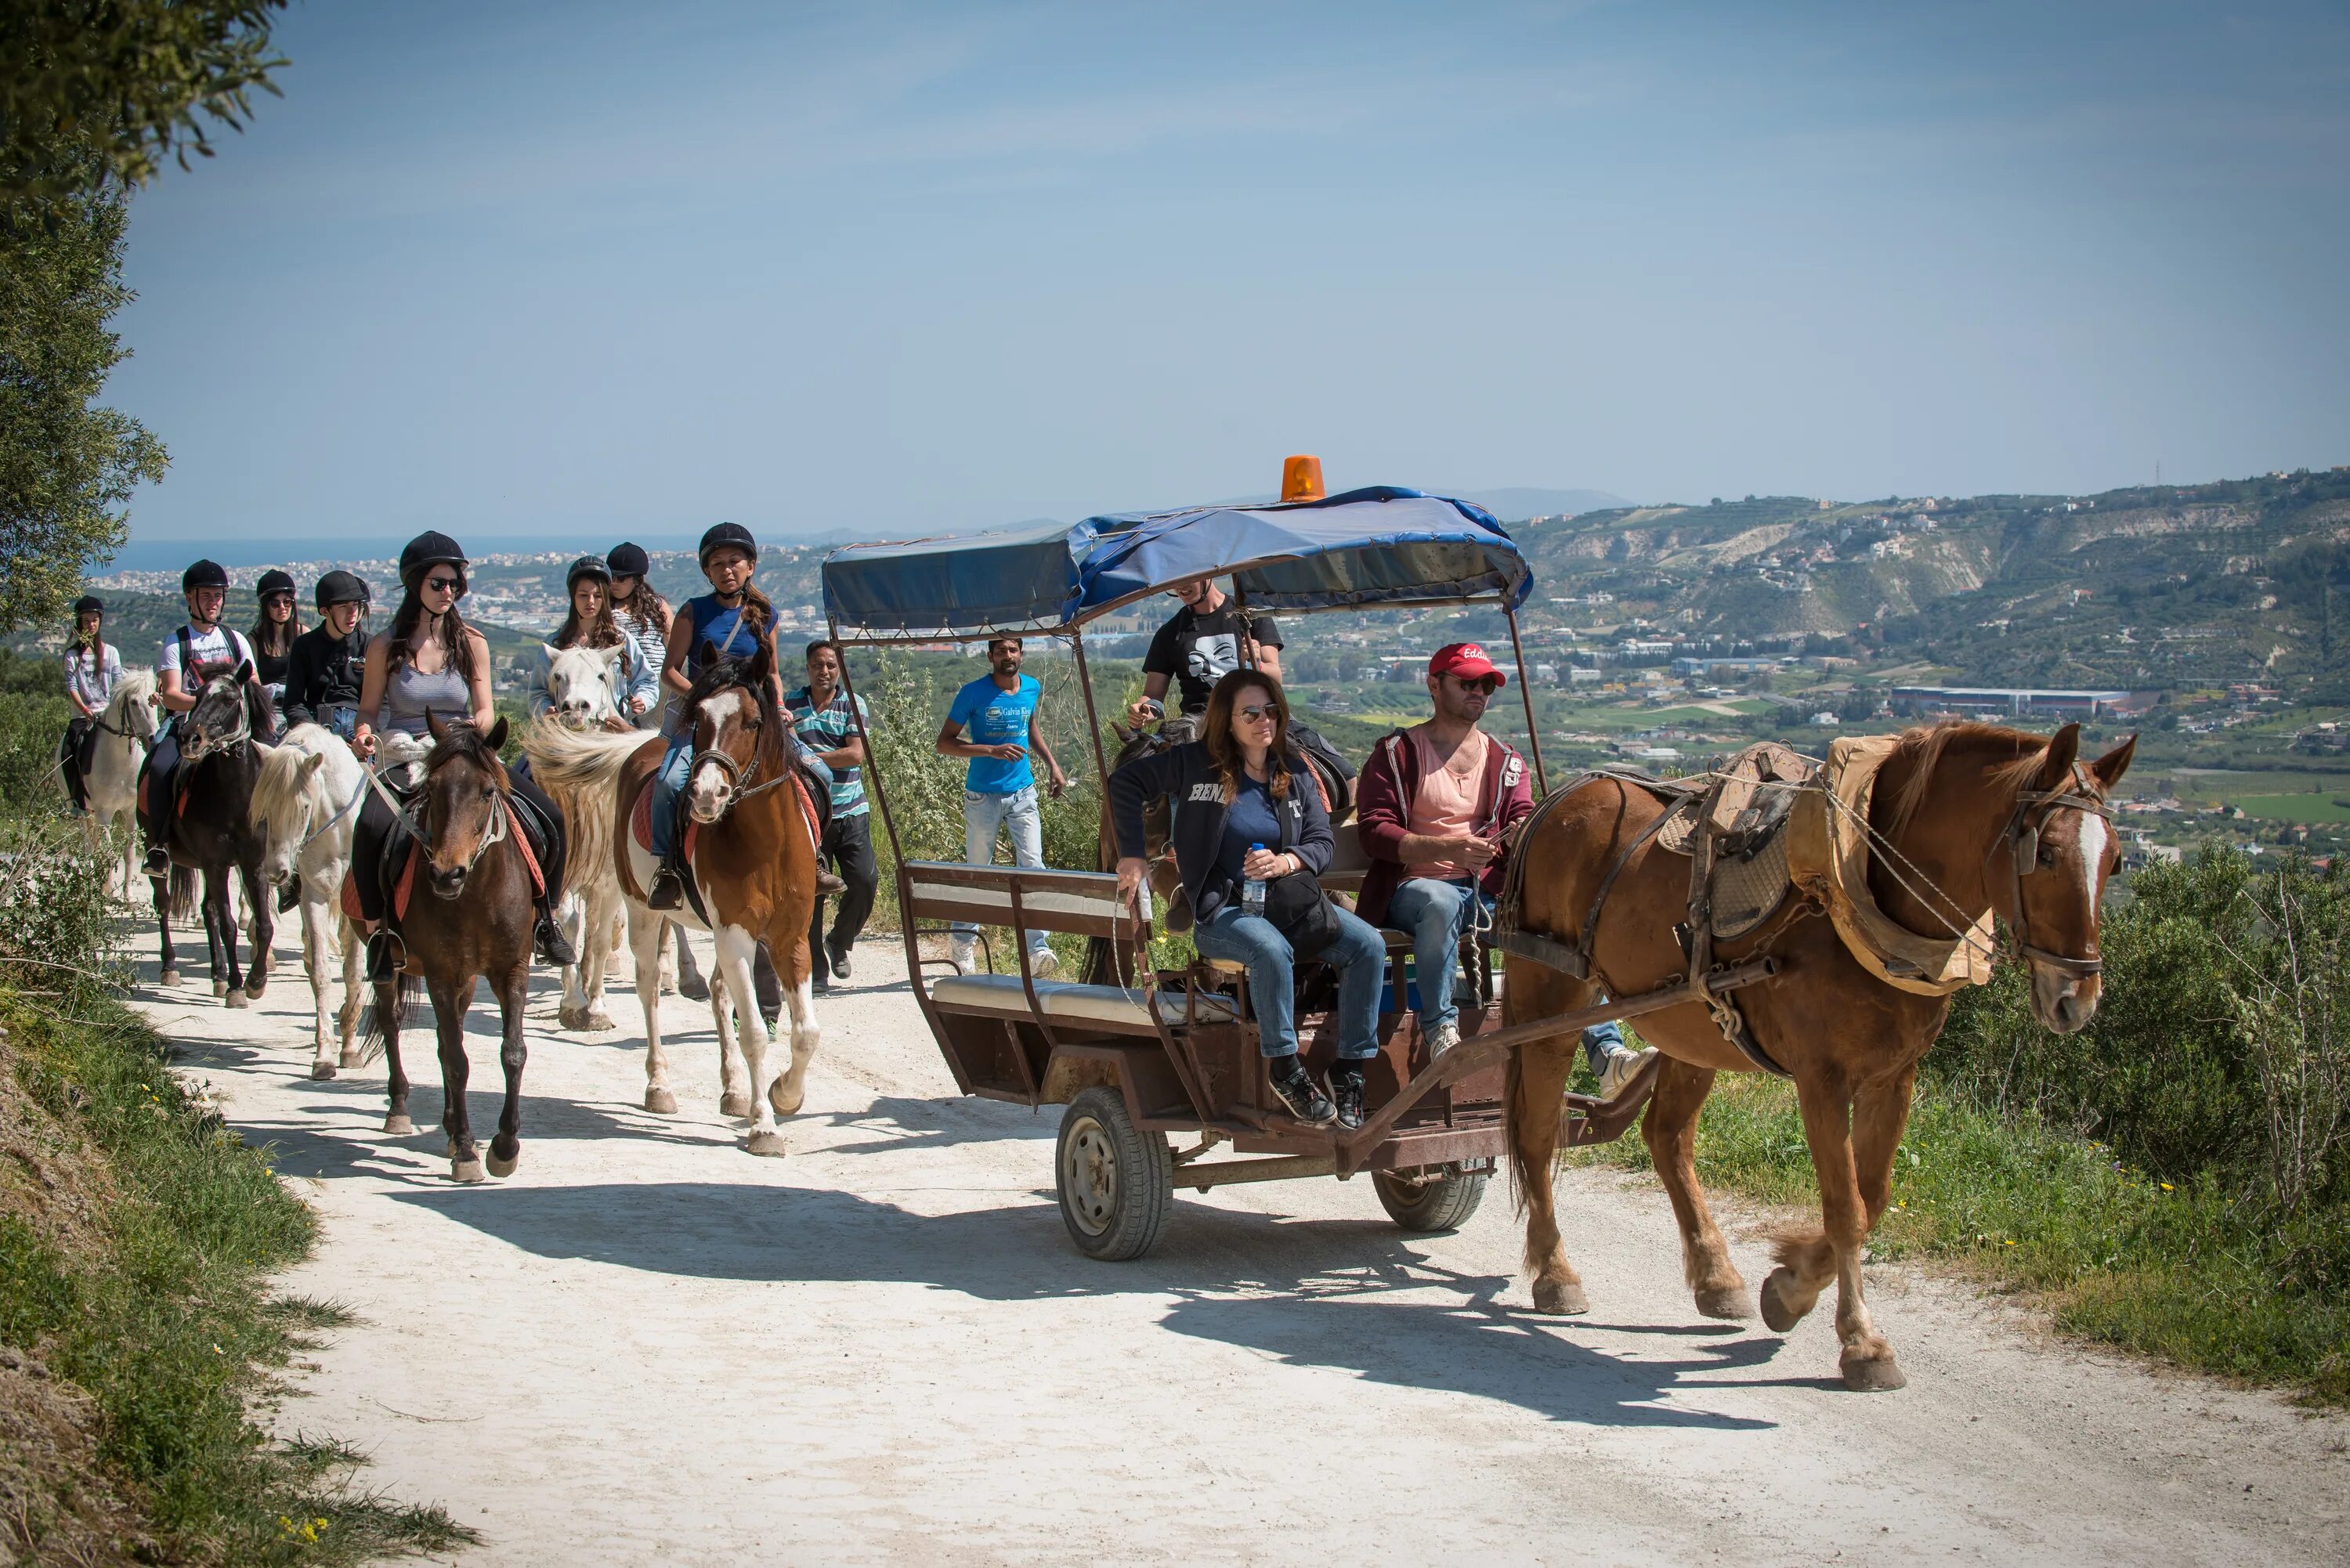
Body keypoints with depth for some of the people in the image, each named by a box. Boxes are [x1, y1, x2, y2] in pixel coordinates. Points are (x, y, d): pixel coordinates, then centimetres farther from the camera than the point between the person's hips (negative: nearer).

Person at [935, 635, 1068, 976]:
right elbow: (943, 743, -9)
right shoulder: (974, 693, -8)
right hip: (982, 795, -3)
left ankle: (1037, 948, -15)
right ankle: (961, 941, 23)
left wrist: (1052, 764, 16)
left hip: (1022, 793, 3)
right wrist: (993, 751, -20)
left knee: (1032, 865, -11)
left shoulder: (1033, 688, 6)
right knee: (978, 872, 5)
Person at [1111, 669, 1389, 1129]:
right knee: (1272, 949, -39)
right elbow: (1125, 783, 2)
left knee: (1369, 944, -19)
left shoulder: (1295, 773, 12)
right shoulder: (1196, 763, 0)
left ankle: (1350, 1070, -15)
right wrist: (1132, 856, -6)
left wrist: (1285, 862, -14)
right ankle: (1284, 1069, -26)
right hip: (1222, 910, -5)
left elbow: (1322, 842, 9)